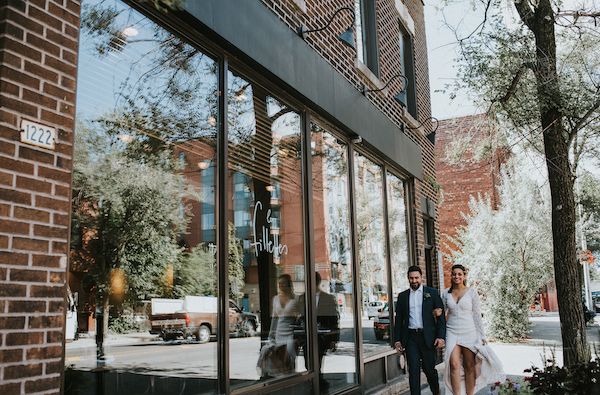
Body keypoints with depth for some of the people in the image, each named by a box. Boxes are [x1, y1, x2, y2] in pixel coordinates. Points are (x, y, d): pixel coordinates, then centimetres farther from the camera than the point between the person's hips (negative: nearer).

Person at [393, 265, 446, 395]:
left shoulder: (432, 293, 3)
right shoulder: (402, 296, 10)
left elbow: (441, 316, 0)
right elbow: (398, 319, 11)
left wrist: (441, 336, -9)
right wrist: (397, 340, 6)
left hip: (428, 337, -1)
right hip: (410, 338, 2)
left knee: (429, 368, 7)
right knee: (413, 371, 0)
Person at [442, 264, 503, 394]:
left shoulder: (472, 292, 1)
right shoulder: (446, 293, 7)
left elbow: (477, 315, 2)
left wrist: (481, 336, 0)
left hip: (469, 333, -1)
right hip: (452, 332, 1)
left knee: (470, 367, -1)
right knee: (454, 365, -13)